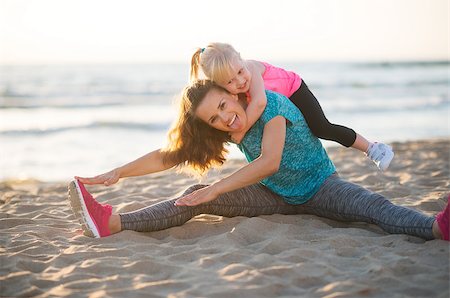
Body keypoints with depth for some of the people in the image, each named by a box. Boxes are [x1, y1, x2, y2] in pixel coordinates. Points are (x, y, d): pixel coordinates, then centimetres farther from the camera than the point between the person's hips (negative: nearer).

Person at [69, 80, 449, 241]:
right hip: (274, 196, 4)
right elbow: (170, 154, -6)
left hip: (319, 187, -3)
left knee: (373, 205, -33)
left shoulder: (270, 104, -24)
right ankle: (111, 222, -25)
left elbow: (269, 162, -35)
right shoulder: (222, 128, -7)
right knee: (196, 197, -14)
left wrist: (215, 190, -39)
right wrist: (117, 173, -12)